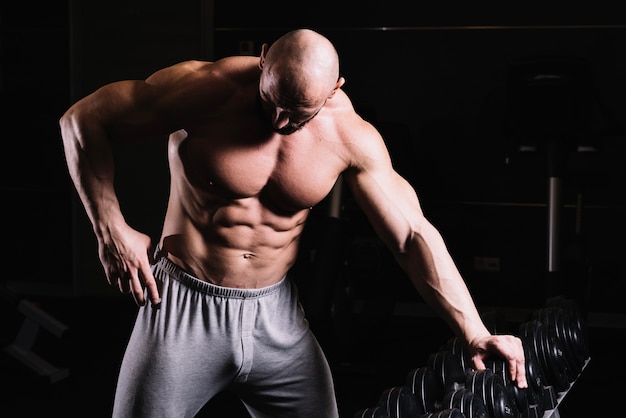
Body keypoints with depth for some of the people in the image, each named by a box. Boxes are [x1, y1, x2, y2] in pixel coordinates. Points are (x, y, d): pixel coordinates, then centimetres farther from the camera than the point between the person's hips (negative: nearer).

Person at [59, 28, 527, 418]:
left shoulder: (351, 136, -9)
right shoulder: (209, 90, -18)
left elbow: (413, 235, -7)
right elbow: (82, 119, -9)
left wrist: (475, 334, -14)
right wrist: (111, 229, -14)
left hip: (275, 315, 3)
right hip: (184, 309, -2)